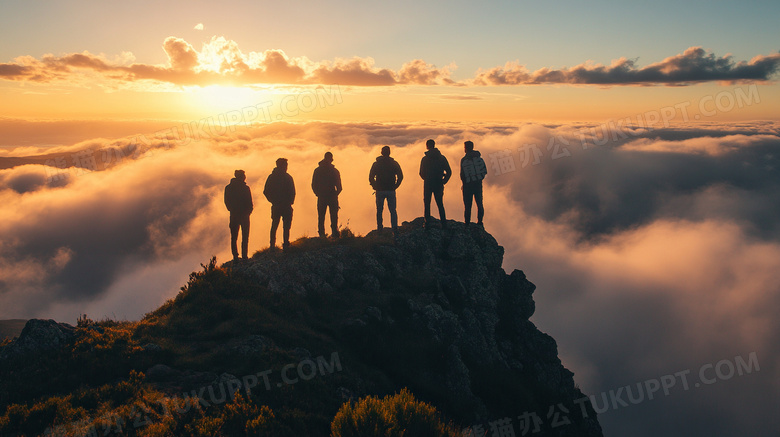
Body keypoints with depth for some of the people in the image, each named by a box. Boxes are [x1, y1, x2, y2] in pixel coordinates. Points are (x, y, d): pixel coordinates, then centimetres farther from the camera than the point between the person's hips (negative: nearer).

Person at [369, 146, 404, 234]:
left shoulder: (376, 164, 2)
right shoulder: (394, 163, 2)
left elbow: (371, 177, -1)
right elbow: (400, 176, -1)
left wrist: (375, 187, 9)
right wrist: (395, 186, 7)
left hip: (380, 190, 0)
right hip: (391, 190, 0)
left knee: (379, 211, 10)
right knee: (393, 211, 4)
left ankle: (379, 229, 9)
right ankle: (395, 229, -4)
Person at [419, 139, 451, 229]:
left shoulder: (425, 159, -6)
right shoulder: (442, 157, 2)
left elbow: (421, 173, -4)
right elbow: (449, 172, -1)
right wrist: (443, 181, 8)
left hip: (428, 184, -2)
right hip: (439, 184, 3)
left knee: (427, 205, 8)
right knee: (440, 204, 12)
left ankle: (427, 224, 2)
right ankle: (444, 224, 6)